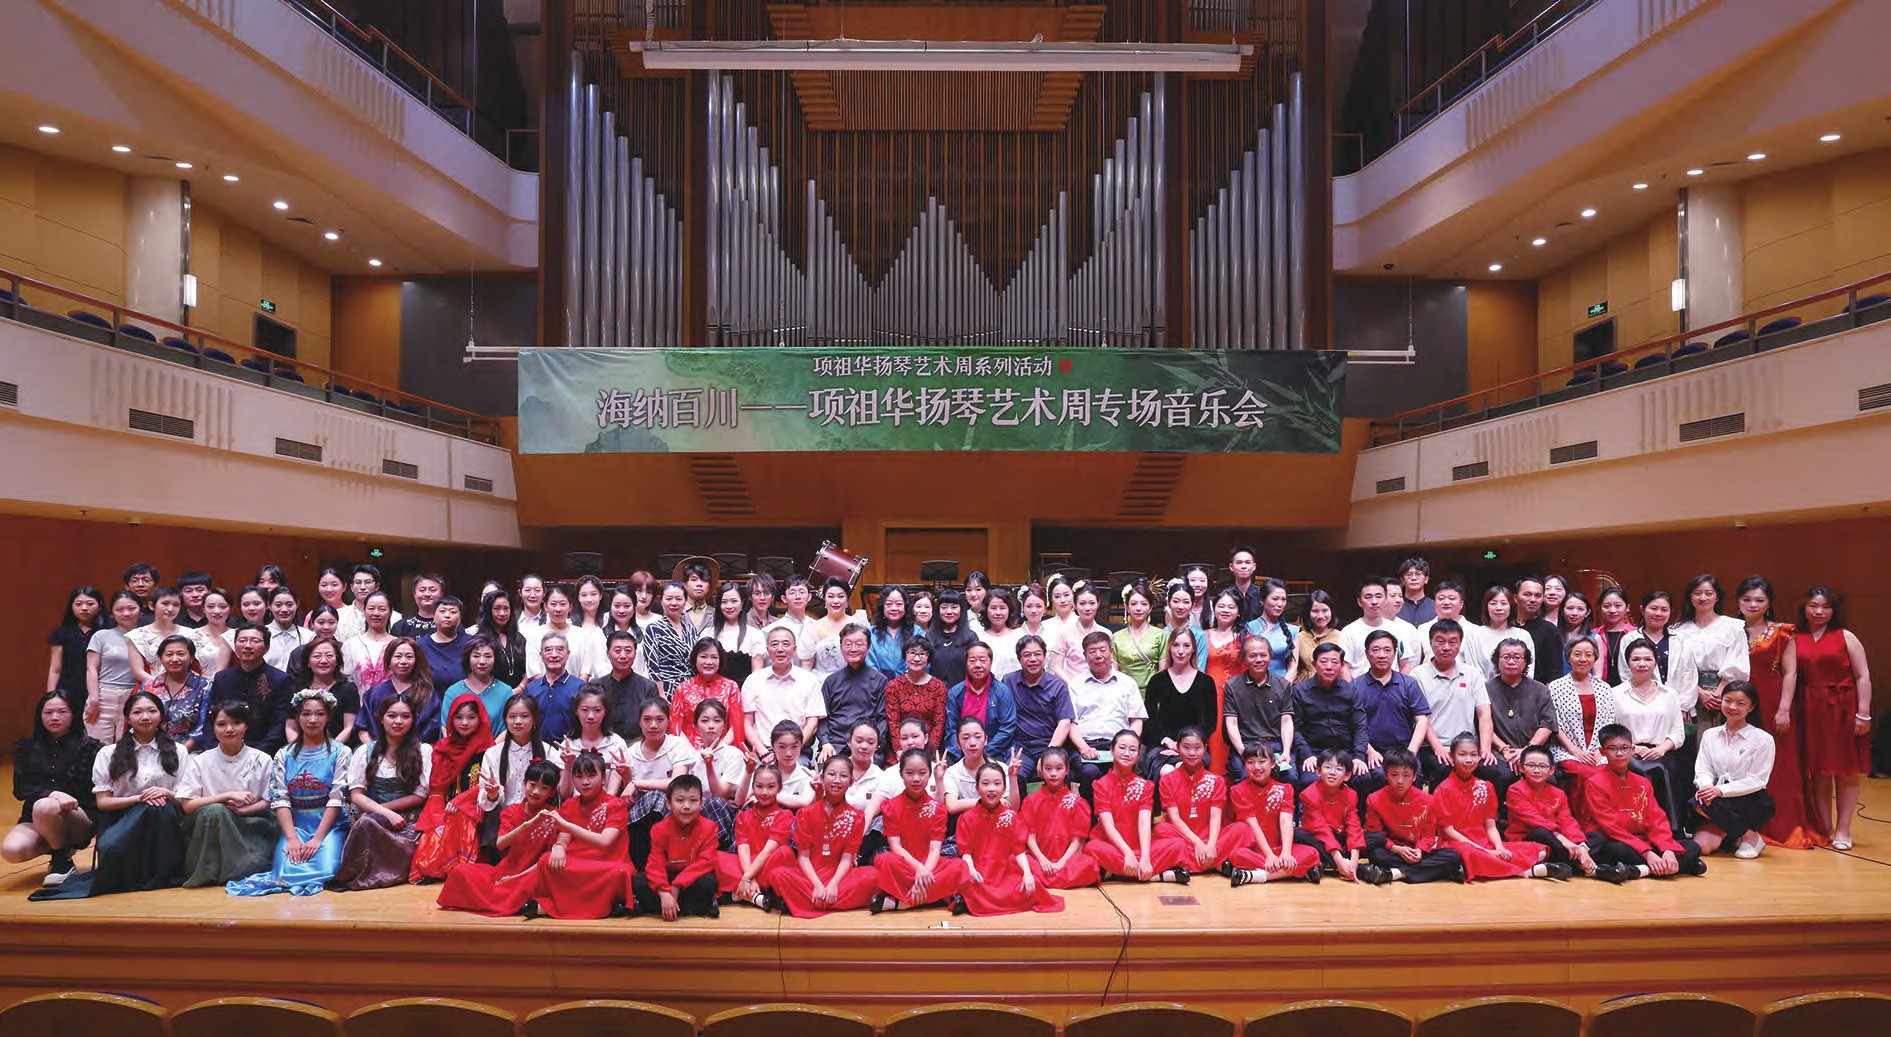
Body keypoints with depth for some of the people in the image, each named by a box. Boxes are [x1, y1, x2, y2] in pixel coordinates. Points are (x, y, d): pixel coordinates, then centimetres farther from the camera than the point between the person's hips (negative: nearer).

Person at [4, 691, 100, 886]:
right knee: (11, 851, -28)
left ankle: (62, 861, -10)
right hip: (35, 819, 3)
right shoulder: (26, 747, 8)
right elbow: (20, 789, -2)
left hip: (80, 818, -3)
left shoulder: (89, 746, -1)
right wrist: (51, 794, -20)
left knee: (44, 807, -35)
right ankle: (60, 845, 5)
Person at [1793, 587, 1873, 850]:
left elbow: (1863, 676, -2)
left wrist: (1863, 714, -9)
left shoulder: (1845, 636, 2)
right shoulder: (1796, 640, 9)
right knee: (1818, 771, 5)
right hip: (1812, 710, 2)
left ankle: (1842, 830, 10)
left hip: (1843, 708, -2)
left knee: (1846, 772, 2)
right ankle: (1823, 829, 13)